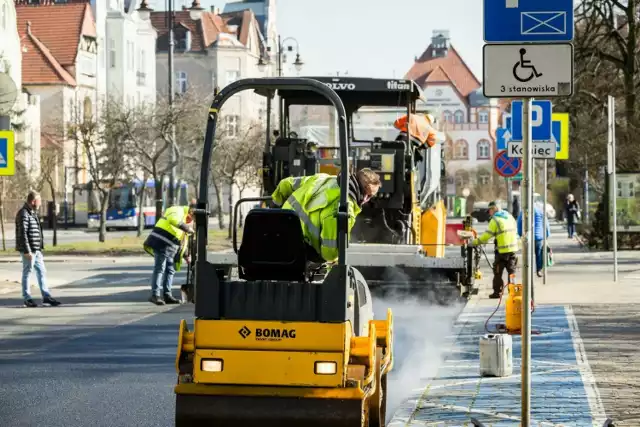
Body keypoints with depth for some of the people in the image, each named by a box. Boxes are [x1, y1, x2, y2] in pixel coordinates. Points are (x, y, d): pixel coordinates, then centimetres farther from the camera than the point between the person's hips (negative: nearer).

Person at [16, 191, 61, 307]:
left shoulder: (33, 213, 15)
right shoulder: (24, 214, -15)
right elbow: (22, 234, -20)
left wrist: (40, 248, 21)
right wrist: (27, 251, -22)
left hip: (36, 250, 10)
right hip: (29, 250, -10)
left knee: (41, 272, 10)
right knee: (27, 273, 0)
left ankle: (46, 296, 13)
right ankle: (27, 299, 6)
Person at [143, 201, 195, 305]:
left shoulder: (186, 218, 26)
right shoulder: (178, 211, -5)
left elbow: (182, 240, 32)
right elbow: (174, 219, -32)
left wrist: (185, 255, 30)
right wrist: (186, 228, -30)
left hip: (170, 247, 10)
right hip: (162, 243, -10)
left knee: (170, 270, 10)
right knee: (160, 268, -12)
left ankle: (167, 295, 14)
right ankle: (155, 295, -15)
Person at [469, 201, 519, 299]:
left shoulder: (495, 220, -9)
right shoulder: (509, 217, 12)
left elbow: (487, 235, -13)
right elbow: (515, 231, 14)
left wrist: (475, 242, -5)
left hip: (502, 250, -6)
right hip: (513, 249, 6)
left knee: (498, 272, 4)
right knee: (511, 272, 12)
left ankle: (497, 292, 5)